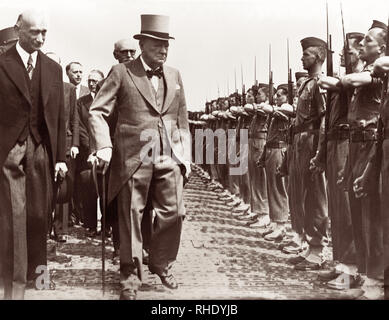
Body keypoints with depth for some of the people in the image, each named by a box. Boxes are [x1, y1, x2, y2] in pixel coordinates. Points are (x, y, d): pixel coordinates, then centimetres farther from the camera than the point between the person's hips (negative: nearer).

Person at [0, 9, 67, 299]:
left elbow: (60, 116, 13)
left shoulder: (53, 69, 13)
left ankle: (34, 270, 21)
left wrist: (60, 156, 8)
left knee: (38, 215, 5)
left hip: (42, 150, 4)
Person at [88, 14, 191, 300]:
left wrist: (185, 157, 11)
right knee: (131, 216, 3)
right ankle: (131, 275, 18)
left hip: (170, 157, 4)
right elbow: (97, 111, -3)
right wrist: (104, 147, -16)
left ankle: (162, 264, 26)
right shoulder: (122, 73, 0)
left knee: (174, 213, 3)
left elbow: (182, 121, 16)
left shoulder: (174, 76, 13)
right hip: (133, 158, -3)